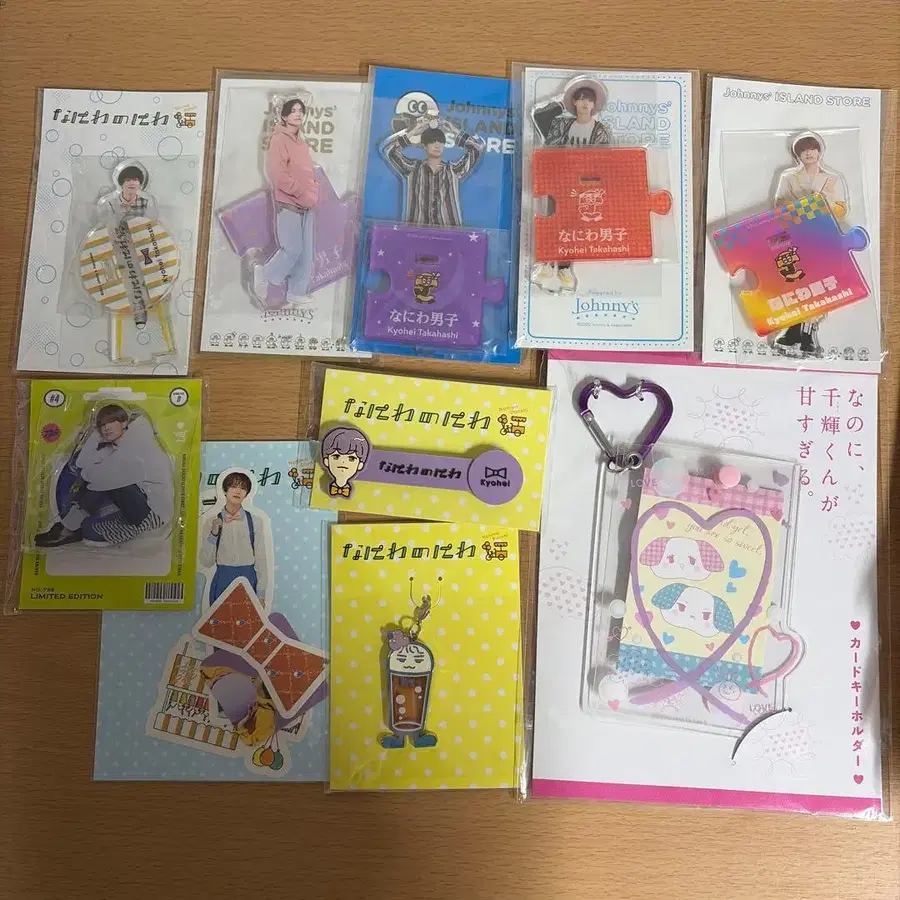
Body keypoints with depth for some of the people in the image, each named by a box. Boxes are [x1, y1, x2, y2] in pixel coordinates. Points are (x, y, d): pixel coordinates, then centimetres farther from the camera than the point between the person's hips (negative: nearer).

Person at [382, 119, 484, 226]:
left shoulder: (454, 170, 12)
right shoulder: (413, 168, 12)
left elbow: (479, 147, 9)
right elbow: (387, 148, 7)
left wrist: (454, 131, 12)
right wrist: (413, 131, 8)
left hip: (448, 230, 1)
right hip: (417, 229, 0)